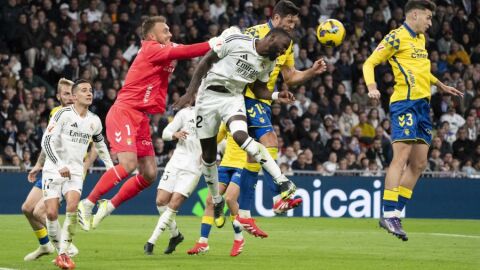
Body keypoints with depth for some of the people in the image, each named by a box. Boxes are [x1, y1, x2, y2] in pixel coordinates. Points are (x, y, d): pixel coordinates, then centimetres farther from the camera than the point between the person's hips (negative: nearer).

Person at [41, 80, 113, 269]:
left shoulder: (94, 121, 7)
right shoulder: (63, 114, -10)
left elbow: (100, 145, 26)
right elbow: (46, 141, -16)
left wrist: (110, 167, 21)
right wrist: (60, 165, -27)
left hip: (75, 171, 3)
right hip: (53, 169, -3)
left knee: (73, 207, -22)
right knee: (51, 212, -13)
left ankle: (64, 253, -15)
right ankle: (59, 251, 7)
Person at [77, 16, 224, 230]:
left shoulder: (163, 52, 17)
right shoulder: (151, 50, -10)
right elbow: (183, 52, -19)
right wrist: (210, 45, -16)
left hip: (141, 118, 9)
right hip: (123, 113, -9)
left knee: (149, 174, 3)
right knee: (128, 165, -23)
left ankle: (109, 205, 16)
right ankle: (87, 204, -13)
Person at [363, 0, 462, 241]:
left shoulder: (420, 39, 20)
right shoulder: (396, 37, -5)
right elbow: (369, 63, -7)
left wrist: (441, 86, 42)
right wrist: (372, 87, -24)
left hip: (423, 104, 9)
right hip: (405, 102, -9)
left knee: (419, 164, 6)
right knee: (402, 157, -17)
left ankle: (395, 213, 10)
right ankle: (389, 214, -19)